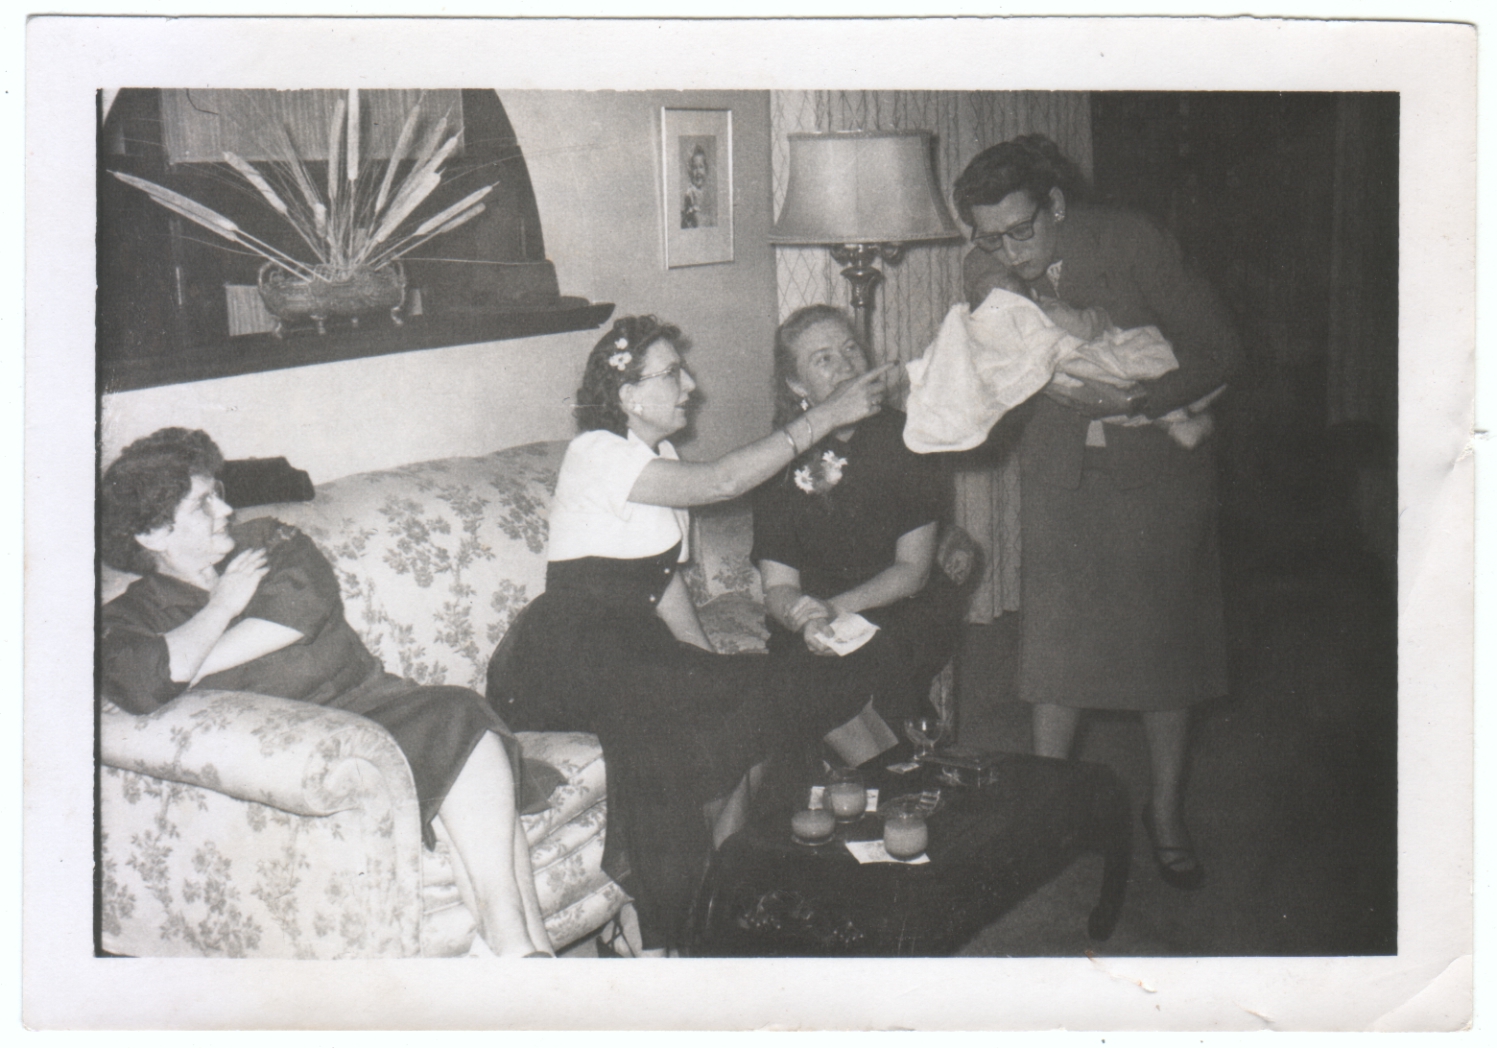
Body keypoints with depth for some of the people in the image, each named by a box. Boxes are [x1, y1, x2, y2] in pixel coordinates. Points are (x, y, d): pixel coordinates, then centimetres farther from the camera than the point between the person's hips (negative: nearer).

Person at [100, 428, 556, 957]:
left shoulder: (266, 541, 19)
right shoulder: (131, 616, 7)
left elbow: (304, 603, -4)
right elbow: (144, 685, -17)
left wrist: (182, 669, -6)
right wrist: (224, 603, -2)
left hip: (375, 700, 5)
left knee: (464, 717, -28)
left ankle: (517, 940, -30)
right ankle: (522, 943, -32)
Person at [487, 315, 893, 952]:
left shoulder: (661, 458, 15)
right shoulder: (597, 454, -13)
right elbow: (723, 481, -23)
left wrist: (712, 665, 1)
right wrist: (827, 417, -21)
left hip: (630, 646, 8)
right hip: (561, 663, -8)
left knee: (737, 705, -16)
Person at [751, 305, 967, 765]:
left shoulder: (906, 438, -3)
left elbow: (913, 568, -7)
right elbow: (779, 585, -5)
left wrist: (835, 608, -24)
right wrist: (805, 619, -30)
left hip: (909, 613, -1)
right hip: (823, 613, 1)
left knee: (876, 650, -33)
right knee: (800, 670, -30)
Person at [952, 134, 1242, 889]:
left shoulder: (1130, 243, -16)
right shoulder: (986, 270, -7)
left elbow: (1219, 349, -15)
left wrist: (1135, 401, -26)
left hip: (1158, 466, -2)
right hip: (1061, 470, 2)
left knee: (1163, 640, 3)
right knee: (1057, 636, 2)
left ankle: (1166, 812, 19)